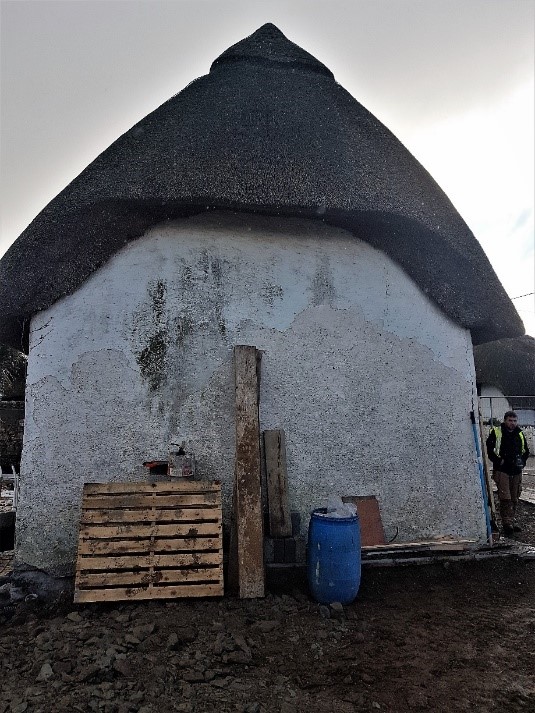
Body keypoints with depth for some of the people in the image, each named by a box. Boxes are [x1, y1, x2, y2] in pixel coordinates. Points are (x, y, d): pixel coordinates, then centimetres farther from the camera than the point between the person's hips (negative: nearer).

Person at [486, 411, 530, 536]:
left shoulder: (520, 434, 11)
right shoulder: (496, 432, -5)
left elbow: (526, 451, 24)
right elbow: (488, 449, -6)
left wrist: (522, 461, 8)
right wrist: (498, 461, -13)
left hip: (516, 472, 6)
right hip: (502, 471, -5)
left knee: (514, 499, 12)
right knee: (505, 498, -11)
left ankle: (511, 523, 23)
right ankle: (507, 524, -9)